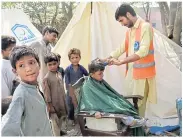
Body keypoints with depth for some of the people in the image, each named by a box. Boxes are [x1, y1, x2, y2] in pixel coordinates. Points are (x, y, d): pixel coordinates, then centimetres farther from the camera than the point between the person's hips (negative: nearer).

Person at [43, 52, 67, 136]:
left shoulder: (59, 74, 3)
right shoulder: (46, 78, -18)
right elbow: (47, 93, -15)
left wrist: (64, 100, 15)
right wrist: (49, 105, -14)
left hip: (61, 102, 7)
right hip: (53, 104, -7)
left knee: (61, 118, 23)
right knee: (55, 121, 0)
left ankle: (59, 130, 44)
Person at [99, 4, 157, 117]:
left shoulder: (145, 27, -14)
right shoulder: (129, 30, 13)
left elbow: (143, 51, -24)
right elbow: (122, 48, 18)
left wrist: (121, 62, -27)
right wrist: (106, 59, 9)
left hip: (142, 73, -8)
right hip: (131, 71, 8)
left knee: (138, 103, -3)